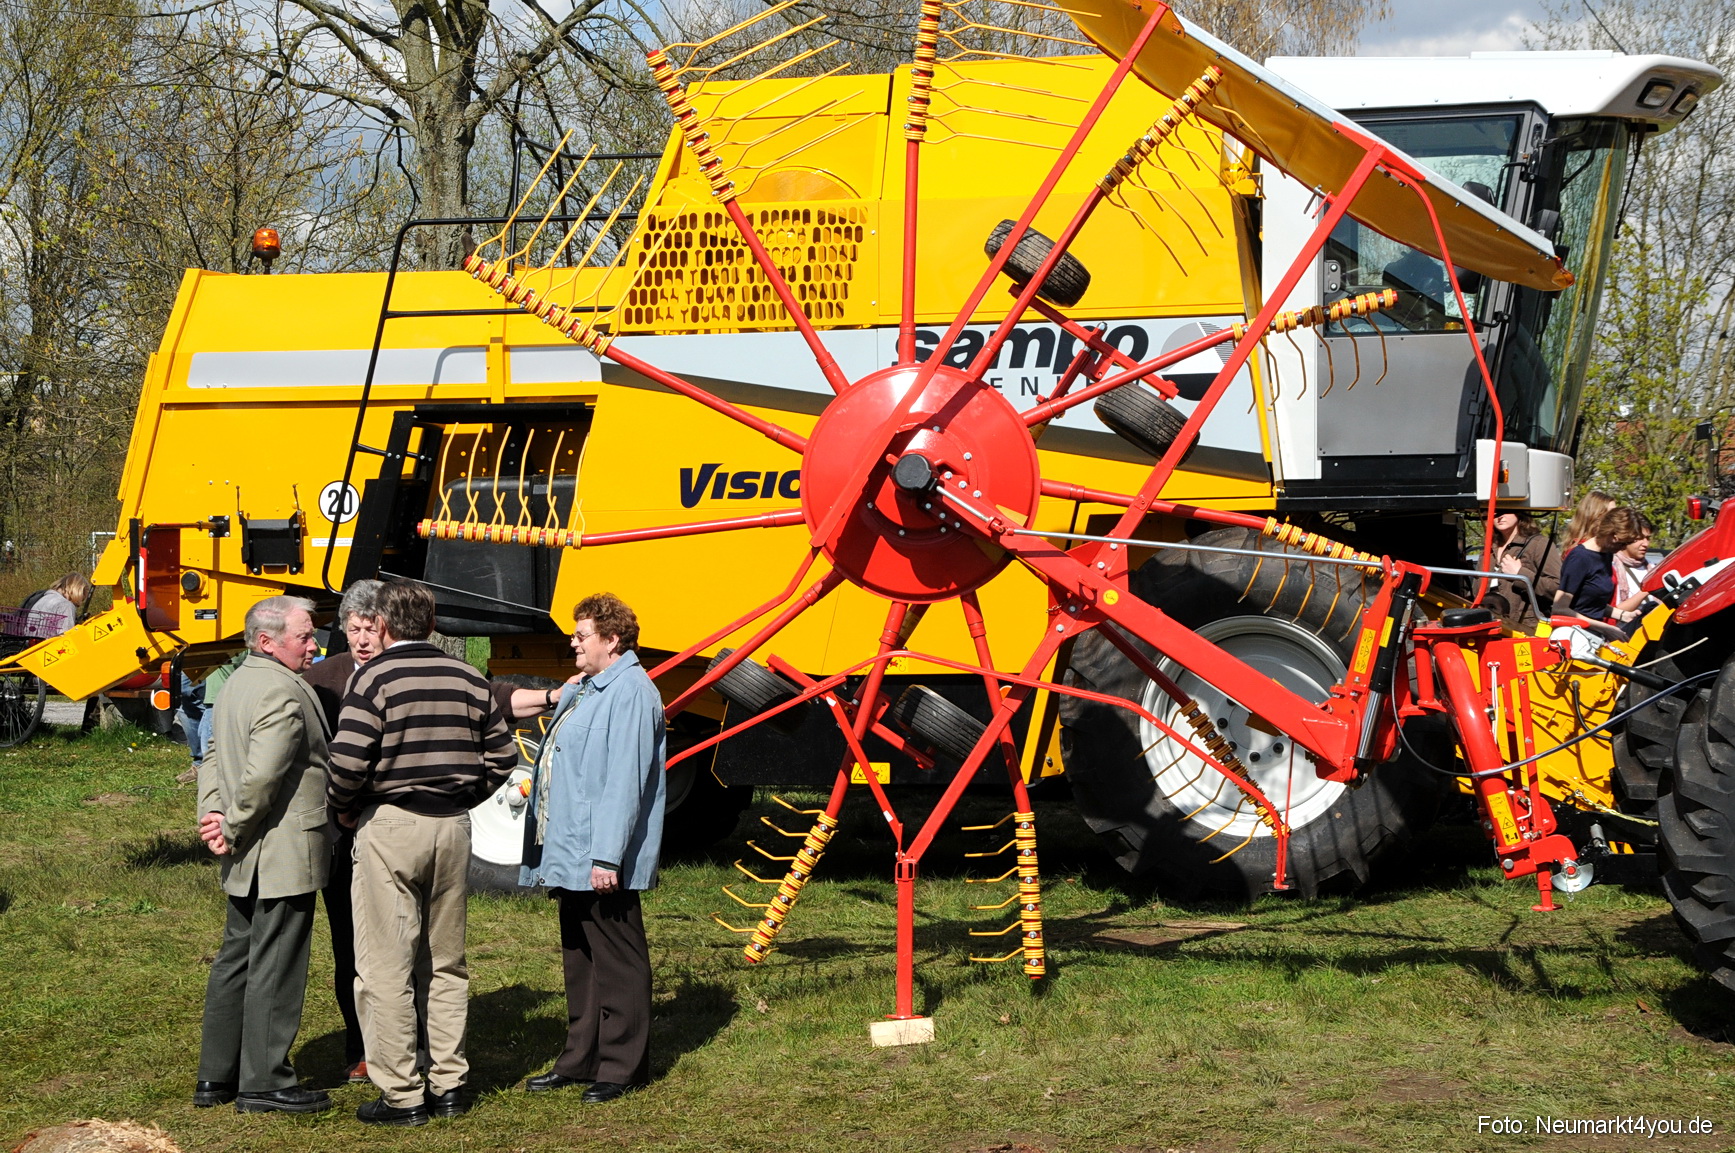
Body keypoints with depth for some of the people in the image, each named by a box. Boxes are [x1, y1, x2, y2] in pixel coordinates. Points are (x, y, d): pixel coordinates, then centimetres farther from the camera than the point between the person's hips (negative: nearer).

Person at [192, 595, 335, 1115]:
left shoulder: (238, 683, 15)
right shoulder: (284, 692, -18)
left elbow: (215, 757, 16)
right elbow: (263, 775, -25)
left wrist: (214, 813, 3)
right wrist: (234, 829, -13)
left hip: (246, 860, 10)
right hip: (284, 856, -10)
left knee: (236, 960, 16)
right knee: (274, 968, -3)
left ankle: (216, 1076, 22)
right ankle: (264, 1082, 2)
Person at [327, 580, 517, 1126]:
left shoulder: (374, 678, -10)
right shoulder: (468, 680, 6)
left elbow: (348, 761, -18)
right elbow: (502, 758, 9)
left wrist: (343, 809, 0)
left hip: (388, 827, -5)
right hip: (454, 829, 6)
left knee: (387, 968, 1)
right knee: (447, 963, 16)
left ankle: (401, 1095, 2)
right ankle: (448, 1084, 20)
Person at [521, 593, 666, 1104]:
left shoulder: (631, 692, -16)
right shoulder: (578, 690, 17)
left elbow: (625, 782, -22)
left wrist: (607, 856, -25)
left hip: (602, 861, -10)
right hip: (569, 855, 10)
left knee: (616, 962, -1)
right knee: (579, 960, 16)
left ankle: (622, 1066, 6)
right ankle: (581, 1058, 25)